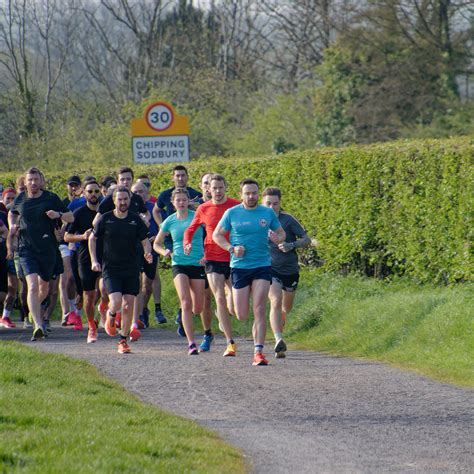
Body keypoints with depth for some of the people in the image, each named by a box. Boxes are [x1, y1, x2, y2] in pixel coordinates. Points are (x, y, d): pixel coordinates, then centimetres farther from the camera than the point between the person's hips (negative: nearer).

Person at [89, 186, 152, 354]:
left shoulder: (135, 220, 1)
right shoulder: (105, 219, -2)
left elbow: (145, 240, 8)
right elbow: (92, 238, 10)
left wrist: (148, 253, -14)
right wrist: (94, 260, 1)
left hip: (131, 269, 2)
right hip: (110, 269, -2)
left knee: (129, 306, 0)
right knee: (116, 302, -18)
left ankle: (123, 340, 13)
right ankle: (111, 315, 19)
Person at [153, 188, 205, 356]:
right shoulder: (169, 222, 5)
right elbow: (157, 243, 17)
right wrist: (164, 252, -5)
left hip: (198, 264, 0)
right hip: (179, 264, 0)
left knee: (198, 308, 3)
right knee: (186, 303, -17)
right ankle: (191, 343, -17)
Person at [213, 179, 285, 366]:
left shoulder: (268, 213, 4)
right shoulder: (232, 213, 1)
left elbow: (281, 233, 15)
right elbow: (217, 235, 8)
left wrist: (277, 238, -10)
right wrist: (232, 248, -9)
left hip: (262, 266, 0)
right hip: (239, 266, 0)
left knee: (259, 311, -11)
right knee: (242, 316, 2)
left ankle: (258, 352, -10)